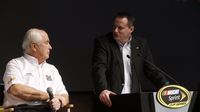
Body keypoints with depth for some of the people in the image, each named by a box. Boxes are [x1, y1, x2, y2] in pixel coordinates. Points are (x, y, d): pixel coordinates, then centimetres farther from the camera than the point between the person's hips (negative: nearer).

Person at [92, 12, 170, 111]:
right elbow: (99, 68, -11)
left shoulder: (141, 44, 12)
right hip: (111, 99, -3)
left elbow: (151, 70, 13)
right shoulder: (102, 42, 2)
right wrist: (102, 90, -29)